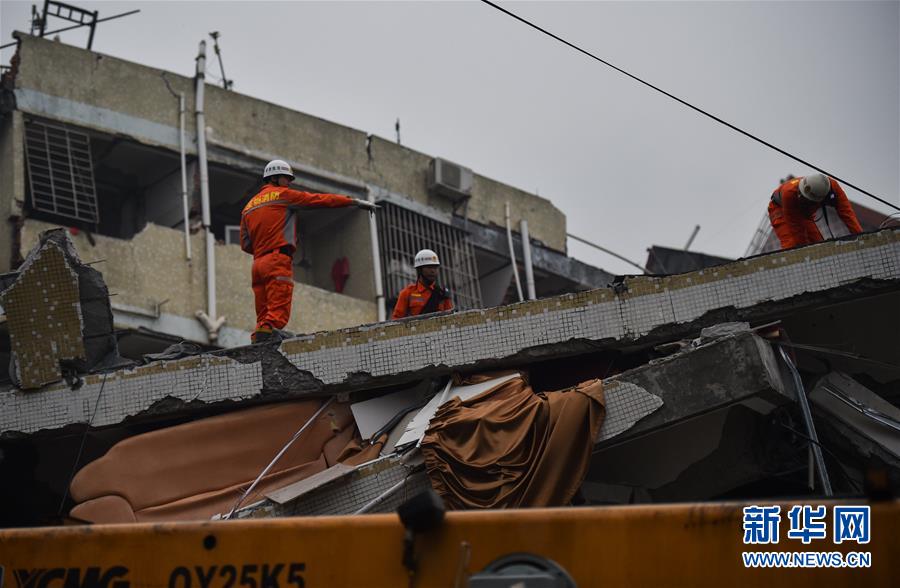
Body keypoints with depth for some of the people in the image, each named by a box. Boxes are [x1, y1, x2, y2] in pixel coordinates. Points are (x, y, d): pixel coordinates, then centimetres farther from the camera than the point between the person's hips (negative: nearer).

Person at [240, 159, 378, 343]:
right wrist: (355, 201, 6)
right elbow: (320, 200, 2)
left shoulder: (249, 206, 24)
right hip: (278, 260, -7)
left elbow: (245, 244, 21)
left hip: (258, 264, 7)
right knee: (277, 315, -15)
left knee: (263, 317, 5)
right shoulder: (283, 195, 5)